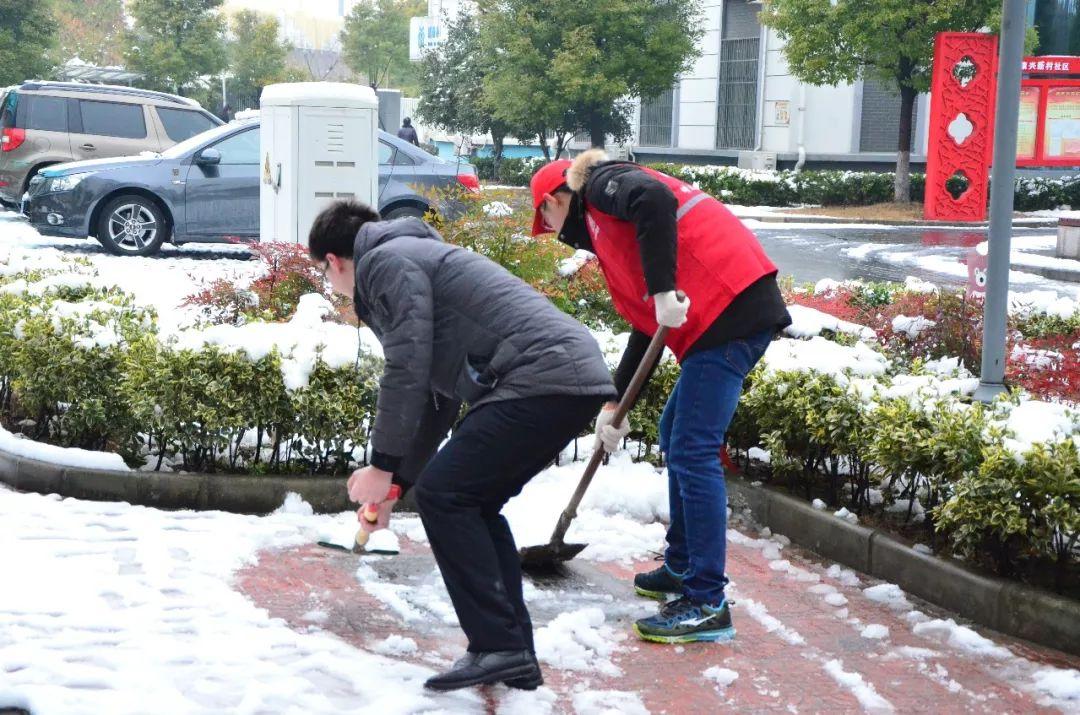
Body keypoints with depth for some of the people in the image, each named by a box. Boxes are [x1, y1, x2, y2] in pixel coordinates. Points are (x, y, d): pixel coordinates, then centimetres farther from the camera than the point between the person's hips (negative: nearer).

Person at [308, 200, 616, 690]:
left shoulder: (386, 262, 1)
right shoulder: (412, 259, 32)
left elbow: (406, 374, -9)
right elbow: (437, 394, 35)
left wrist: (382, 467, 1)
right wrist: (397, 482, 38)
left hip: (543, 378, -10)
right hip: (575, 376, 10)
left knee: (443, 494, -5)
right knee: (472, 502, 17)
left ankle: (498, 647, -6)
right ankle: (514, 654, 14)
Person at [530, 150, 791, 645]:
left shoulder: (602, 187, 3)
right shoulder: (603, 224, 29)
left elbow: (655, 199, -22)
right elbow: (647, 325, 29)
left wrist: (663, 291, -22)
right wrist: (614, 405, 30)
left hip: (728, 304, -10)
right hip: (736, 309, 10)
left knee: (692, 451, -10)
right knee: (676, 434, 22)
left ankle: (708, 604, -9)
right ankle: (682, 568, 33)